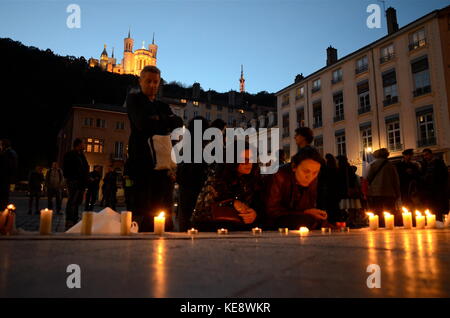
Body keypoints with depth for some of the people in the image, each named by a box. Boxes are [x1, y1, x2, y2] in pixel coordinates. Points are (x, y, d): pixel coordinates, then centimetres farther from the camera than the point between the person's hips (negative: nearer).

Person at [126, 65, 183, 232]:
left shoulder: (163, 106, 26)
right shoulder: (134, 98, 10)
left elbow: (178, 123, 9)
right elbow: (142, 123, -8)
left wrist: (160, 119, -5)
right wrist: (165, 124, 3)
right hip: (142, 162, -5)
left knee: (164, 211, 1)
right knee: (142, 210, -9)